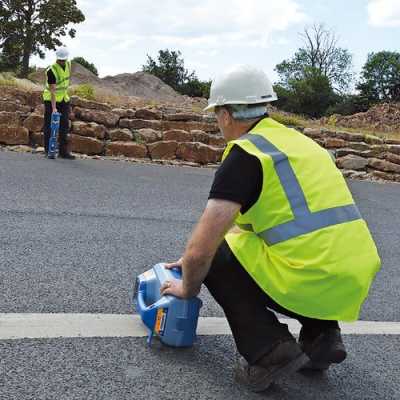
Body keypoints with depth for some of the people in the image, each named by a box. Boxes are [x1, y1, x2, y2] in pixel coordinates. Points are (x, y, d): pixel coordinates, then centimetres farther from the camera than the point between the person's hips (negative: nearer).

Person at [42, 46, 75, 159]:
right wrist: (54, 108, -33)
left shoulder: (68, 64, -2)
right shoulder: (51, 71, -23)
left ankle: (63, 151, 3)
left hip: (63, 99, 6)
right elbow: (52, 91, -28)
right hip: (51, 100, -6)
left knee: (65, 125, 1)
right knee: (49, 125, 0)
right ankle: (48, 150, 9)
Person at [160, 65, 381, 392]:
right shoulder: (297, 140, 18)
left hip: (311, 284, -8)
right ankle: (321, 336, 19)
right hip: (357, 283, 8)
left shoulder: (245, 153, -7)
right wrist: (192, 260, 33)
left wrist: (188, 287, 12)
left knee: (215, 258, 10)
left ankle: (270, 353, 1)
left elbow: (201, 250, -11)